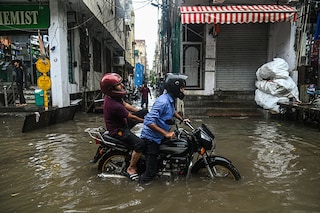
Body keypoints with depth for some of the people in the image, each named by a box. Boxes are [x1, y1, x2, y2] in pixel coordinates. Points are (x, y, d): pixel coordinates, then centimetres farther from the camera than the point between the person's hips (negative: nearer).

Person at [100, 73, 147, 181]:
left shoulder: (113, 95, -7)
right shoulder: (115, 105, -35)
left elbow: (125, 104, 9)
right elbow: (131, 117, -22)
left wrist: (140, 112, 12)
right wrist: (145, 120, -6)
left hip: (122, 122, 10)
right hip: (117, 130, -10)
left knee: (144, 112, 7)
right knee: (140, 144, -24)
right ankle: (131, 168, -4)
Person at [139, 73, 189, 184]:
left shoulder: (170, 100, 4)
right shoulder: (163, 102, -28)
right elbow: (149, 121, -33)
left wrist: (182, 119, 18)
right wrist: (166, 133, -31)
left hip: (158, 136, 10)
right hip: (151, 138, -10)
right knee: (151, 171, -3)